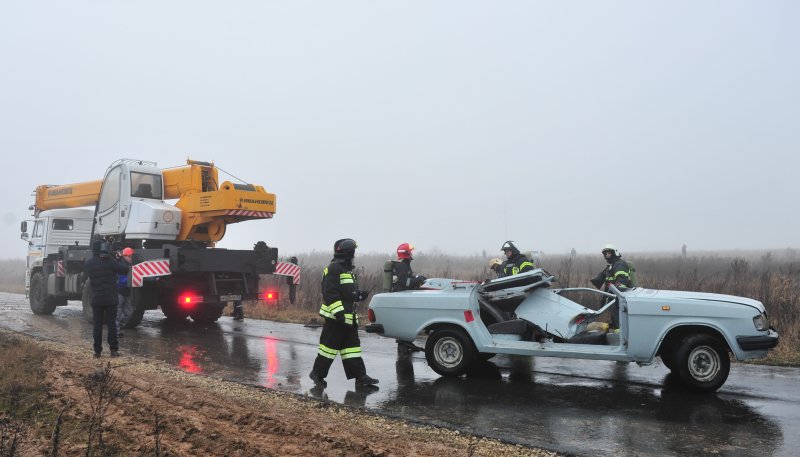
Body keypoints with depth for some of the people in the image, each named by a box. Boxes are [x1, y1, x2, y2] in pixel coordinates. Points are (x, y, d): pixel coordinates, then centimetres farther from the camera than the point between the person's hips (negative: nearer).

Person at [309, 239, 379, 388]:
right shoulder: (333, 269, -13)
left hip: (348, 317, 10)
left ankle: (360, 376, 8)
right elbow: (329, 293, -21)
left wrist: (359, 295, 10)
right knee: (330, 345, -2)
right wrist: (338, 311, -27)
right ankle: (317, 374, 11)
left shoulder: (347, 269, 19)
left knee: (352, 346, 8)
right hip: (336, 317, -10)